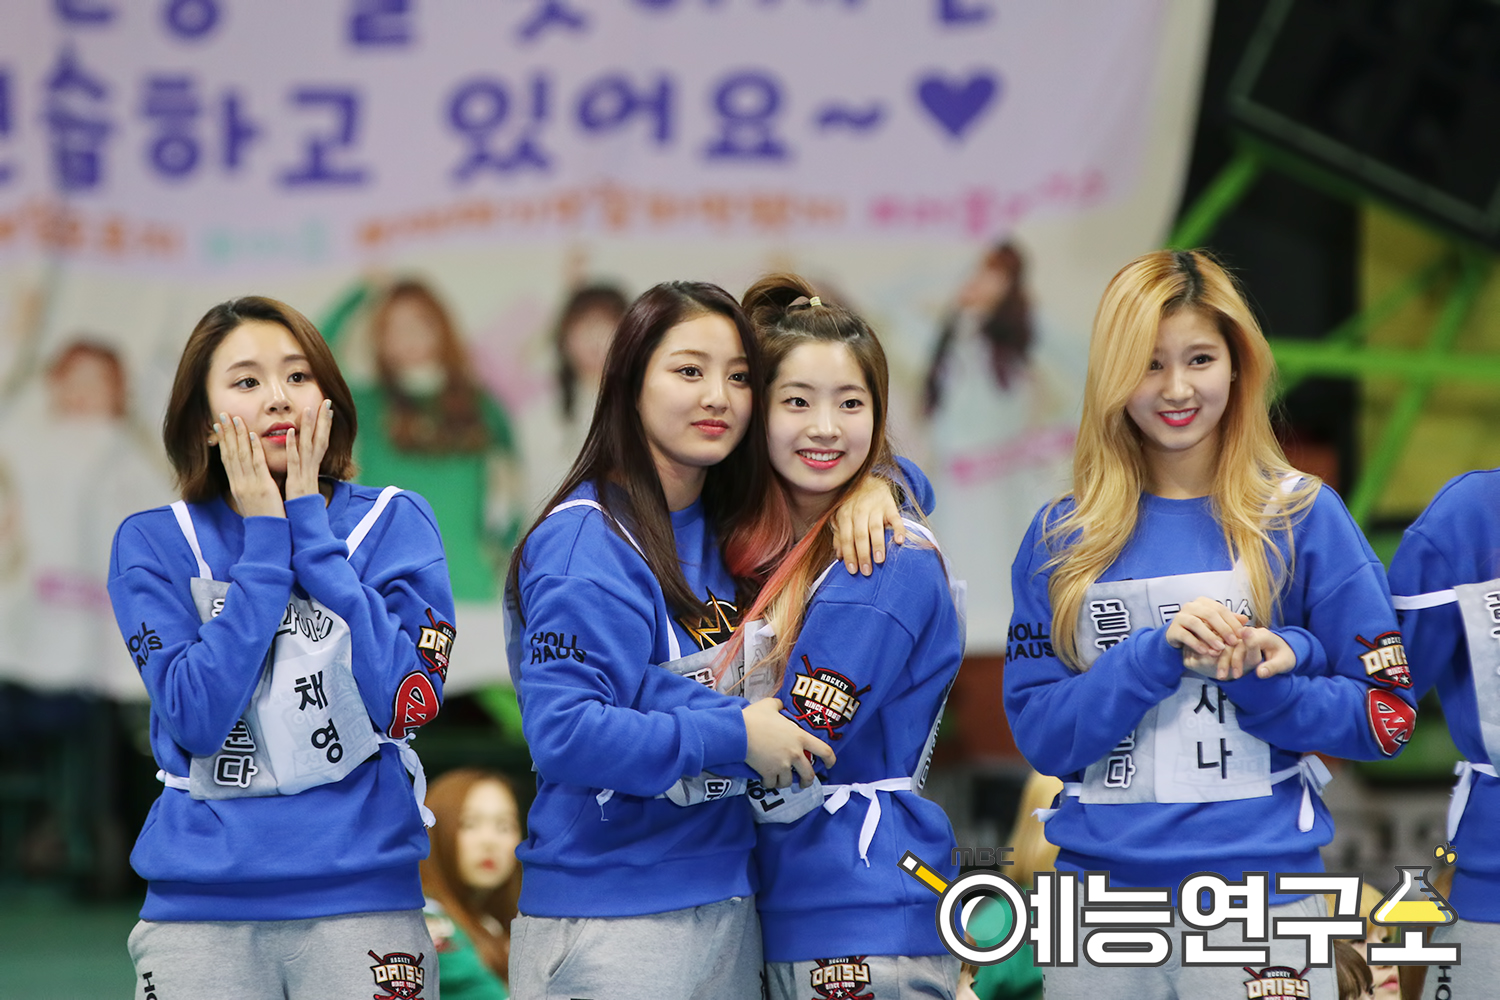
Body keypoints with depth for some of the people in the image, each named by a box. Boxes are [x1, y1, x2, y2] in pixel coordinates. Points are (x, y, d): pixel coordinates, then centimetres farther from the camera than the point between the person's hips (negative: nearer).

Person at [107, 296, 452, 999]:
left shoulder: (393, 524, 2)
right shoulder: (153, 545, 3)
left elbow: (408, 699, -11)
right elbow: (197, 718, -11)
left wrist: (309, 523, -8)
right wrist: (266, 537, -8)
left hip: (363, 902, 0)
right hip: (200, 907, 0)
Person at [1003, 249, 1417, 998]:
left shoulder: (1304, 519, 0)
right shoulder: (1061, 538, 6)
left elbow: (1386, 718, 2)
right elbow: (1039, 733, -1)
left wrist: (1270, 682, -15)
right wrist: (1156, 654, -15)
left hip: (1260, 889, -2)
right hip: (1101, 879, 2)